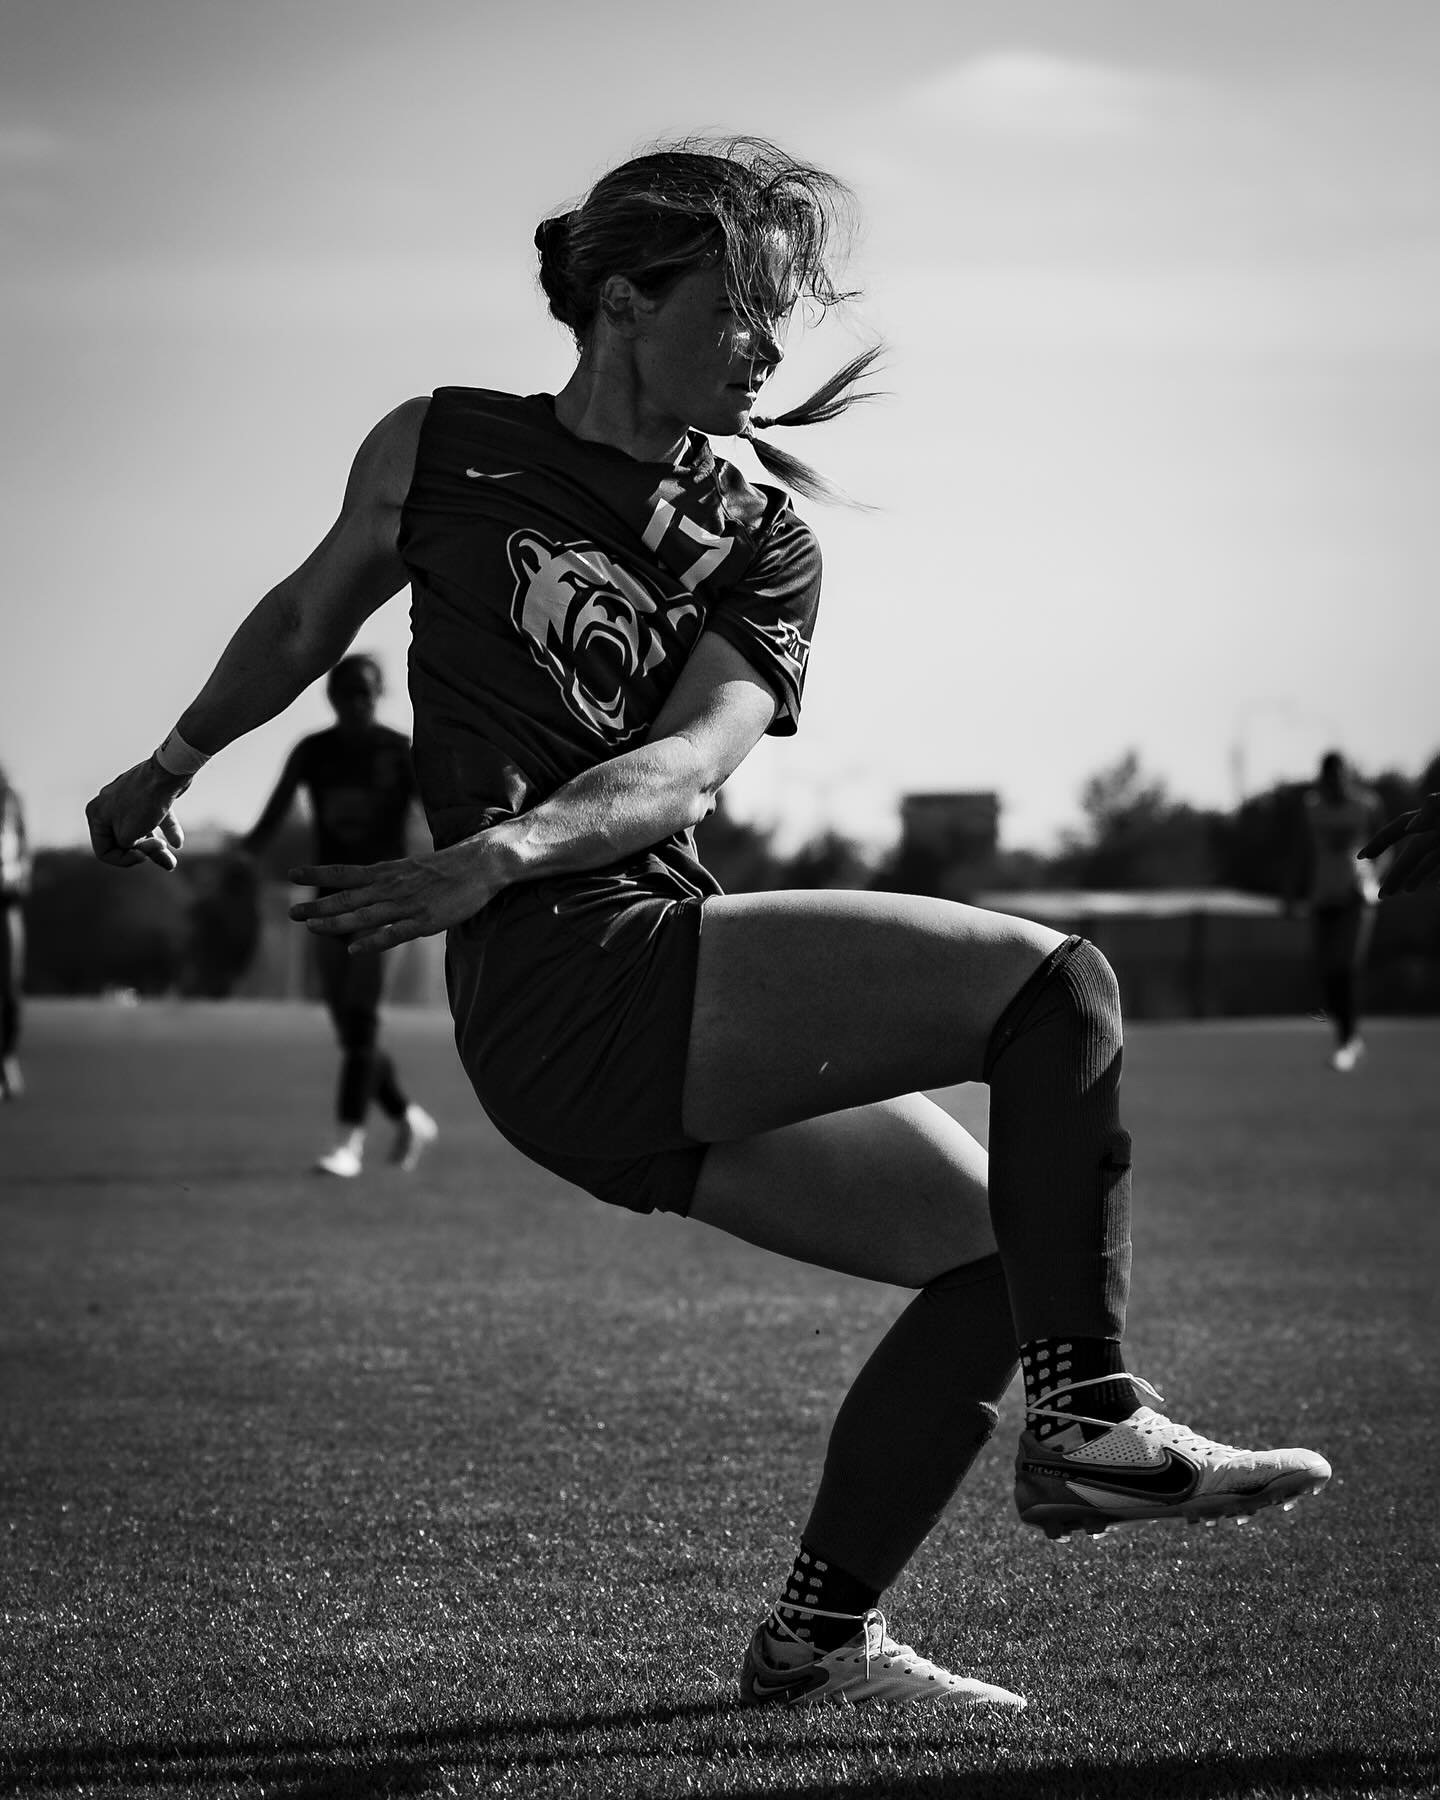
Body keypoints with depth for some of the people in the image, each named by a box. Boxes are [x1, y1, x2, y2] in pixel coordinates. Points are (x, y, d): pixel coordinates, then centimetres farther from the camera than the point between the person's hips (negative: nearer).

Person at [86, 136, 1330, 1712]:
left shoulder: (761, 544, 13)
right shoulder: (442, 454, 4)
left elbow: (686, 761, -5)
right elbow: (308, 615, 24)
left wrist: (503, 850, -23)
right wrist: (172, 765, 33)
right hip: (572, 982, -6)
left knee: (1003, 1248, 4)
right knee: (1052, 985, -17)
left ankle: (817, 1637, 12)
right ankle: (1089, 1427, -17)